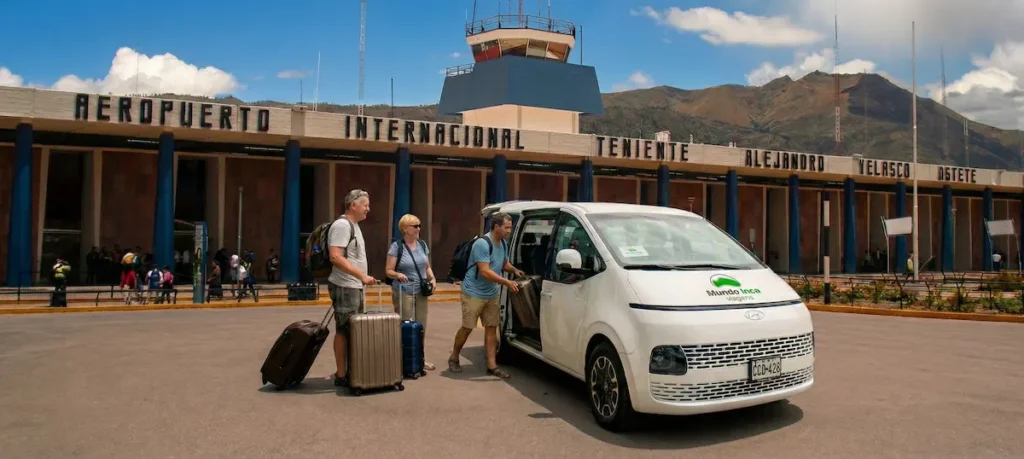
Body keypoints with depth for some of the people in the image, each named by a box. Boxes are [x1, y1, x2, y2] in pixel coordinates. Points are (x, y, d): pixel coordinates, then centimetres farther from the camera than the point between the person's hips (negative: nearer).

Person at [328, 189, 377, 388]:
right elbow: (336, 257, -25)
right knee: (344, 330, -3)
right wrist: (362, 276, -26)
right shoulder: (342, 225, -15)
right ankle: (341, 375, 6)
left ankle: (351, 370, 24)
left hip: (355, 287, 10)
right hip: (345, 287, -10)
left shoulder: (353, 225, 15)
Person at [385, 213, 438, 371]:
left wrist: (432, 279, 1)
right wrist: (398, 275, -28)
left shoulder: (422, 245, 10)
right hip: (403, 292, -5)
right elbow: (388, 271, -8)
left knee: (421, 326, 8)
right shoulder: (396, 246, -7)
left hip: (421, 292, 6)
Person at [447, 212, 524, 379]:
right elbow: (485, 272, -28)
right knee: (467, 327, 2)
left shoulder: (502, 244, 3)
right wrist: (507, 282, -27)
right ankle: (454, 358, 23)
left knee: (492, 328, 6)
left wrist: (514, 270, -2)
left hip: (492, 294, 8)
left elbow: (504, 263, 20)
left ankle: (491, 365, 11)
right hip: (474, 293, -8)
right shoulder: (482, 244, -24)